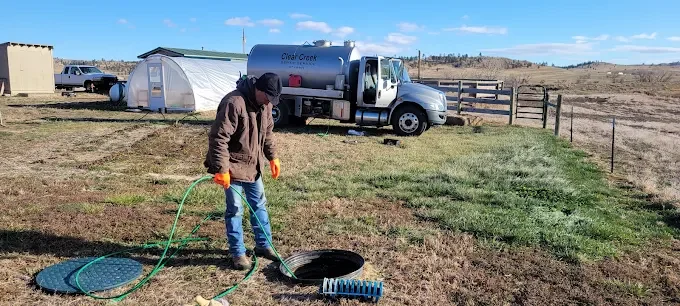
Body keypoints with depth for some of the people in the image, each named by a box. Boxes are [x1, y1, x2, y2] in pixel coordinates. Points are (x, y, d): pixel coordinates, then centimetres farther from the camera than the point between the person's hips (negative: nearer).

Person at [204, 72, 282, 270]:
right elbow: (218, 138, -27)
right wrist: (221, 169, -29)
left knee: (259, 204, 15)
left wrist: (273, 157, 14)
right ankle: (237, 253, 16)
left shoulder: (265, 104, 1)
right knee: (235, 209, 2)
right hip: (233, 166, -8)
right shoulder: (234, 103, -26)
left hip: (253, 165, 8)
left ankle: (263, 245, 30)